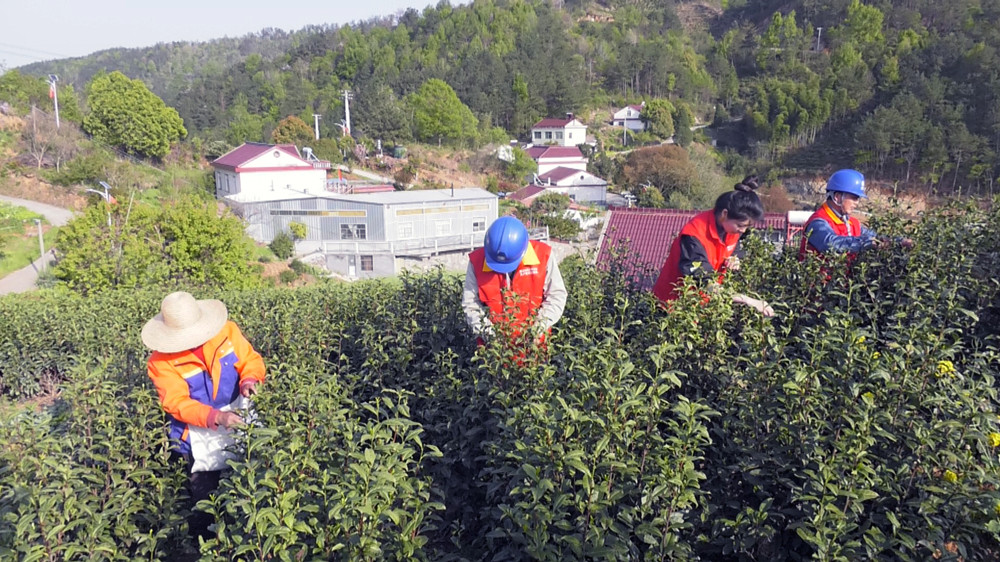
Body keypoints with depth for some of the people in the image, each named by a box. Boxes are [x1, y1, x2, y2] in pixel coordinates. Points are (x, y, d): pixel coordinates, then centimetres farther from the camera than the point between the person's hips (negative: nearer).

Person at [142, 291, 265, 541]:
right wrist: (216, 417, -41)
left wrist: (249, 380, -30)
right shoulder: (161, 362, -19)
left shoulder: (227, 331, -12)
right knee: (204, 502, 11)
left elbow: (251, 360, -6)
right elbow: (177, 403, -26)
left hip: (239, 426, 3)